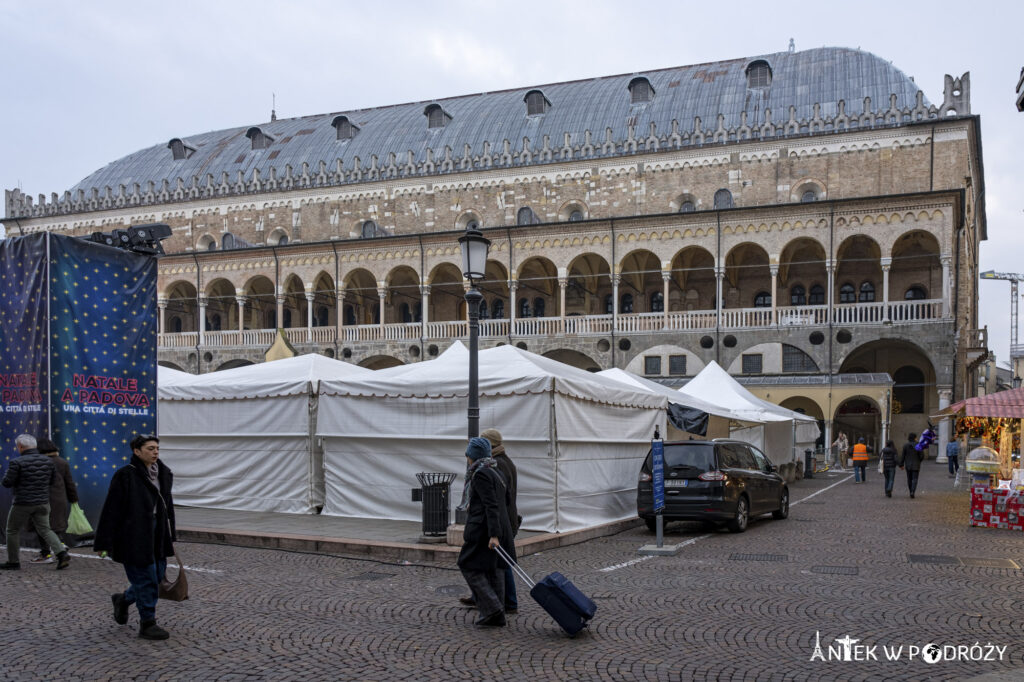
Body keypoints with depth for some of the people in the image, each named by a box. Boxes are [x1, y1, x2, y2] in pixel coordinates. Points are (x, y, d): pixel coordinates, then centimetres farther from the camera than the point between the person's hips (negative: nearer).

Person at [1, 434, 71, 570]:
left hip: (23, 503, -5)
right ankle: (62, 553, -7)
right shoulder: (48, 460, 2)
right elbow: (53, 479, 11)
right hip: (43, 502, 5)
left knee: (12, 531, 14)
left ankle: (13, 562, 21)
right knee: (45, 530, 11)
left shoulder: (17, 463, -15)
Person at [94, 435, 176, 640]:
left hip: (157, 536, 7)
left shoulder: (164, 474, 8)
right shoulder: (125, 475, -12)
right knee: (145, 578, -2)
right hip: (134, 536, -7)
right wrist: (105, 543, -12)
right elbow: (111, 510, -12)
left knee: (157, 575, 12)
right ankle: (147, 624, 12)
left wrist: (170, 538, 17)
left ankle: (123, 600, 37)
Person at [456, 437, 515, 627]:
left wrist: (493, 535, -25)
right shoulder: (496, 472, 13)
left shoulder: (480, 474, -15)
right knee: (494, 569, 10)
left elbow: (491, 506, -21)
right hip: (501, 527, 9)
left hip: (483, 528, -9)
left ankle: (491, 607, -5)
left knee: (469, 565, 2)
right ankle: (497, 616, 11)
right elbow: (505, 501, 19)